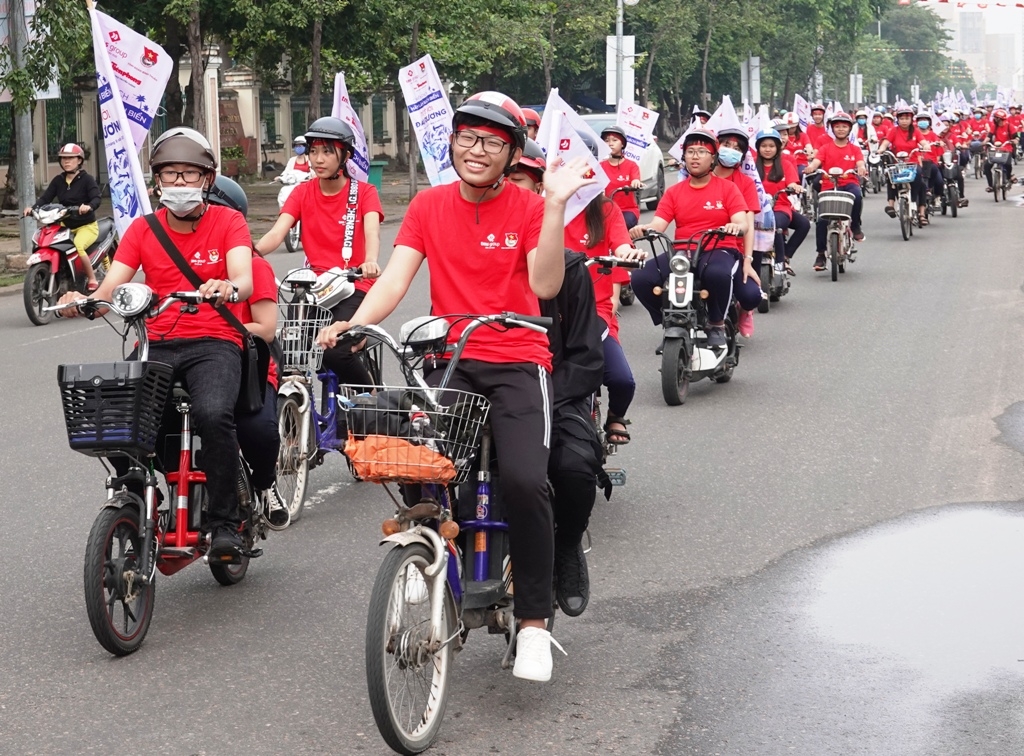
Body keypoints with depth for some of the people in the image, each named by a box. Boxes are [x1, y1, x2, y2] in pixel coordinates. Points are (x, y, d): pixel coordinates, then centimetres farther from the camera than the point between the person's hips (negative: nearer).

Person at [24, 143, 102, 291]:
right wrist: (33, 208, -17)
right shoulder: (58, 180, 10)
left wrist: (89, 206, -41)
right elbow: (46, 197, 2)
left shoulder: (87, 179, -5)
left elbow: (96, 198, -18)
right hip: (65, 225, 6)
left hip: (86, 225, -6)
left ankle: (93, 280, -21)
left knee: (78, 246, -34)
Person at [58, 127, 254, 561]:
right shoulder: (143, 230, 12)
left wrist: (228, 289, -39)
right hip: (156, 345, 3)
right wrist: (84, 301, -24)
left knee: (213, 414, -33)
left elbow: (244, 278, -13)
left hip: (213, 342, -3)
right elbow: (111, 286, 0)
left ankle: (224, 522, -16)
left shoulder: (228, 221, 4)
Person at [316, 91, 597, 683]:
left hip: (518, 362, -2)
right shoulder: (430, 206, 8)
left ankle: (534, 621, -7)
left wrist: (555, 204, -22)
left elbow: (545, 285, -16)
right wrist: (354, 323, -21)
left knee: (526, 479, -23)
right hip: (450, 361, 3)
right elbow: (395, 279, -3)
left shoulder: (529, 209, 0)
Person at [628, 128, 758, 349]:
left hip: (719, 251, -3)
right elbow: (658, 224, 0)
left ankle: (717, 325, -12)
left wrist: (738, 226, -32)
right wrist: (643, 229, -24)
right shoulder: (674, 192, 13)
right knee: (641, 278, -22)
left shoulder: (727, 188, 6)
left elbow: (742, 223, -6)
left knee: (718, 273, -41)